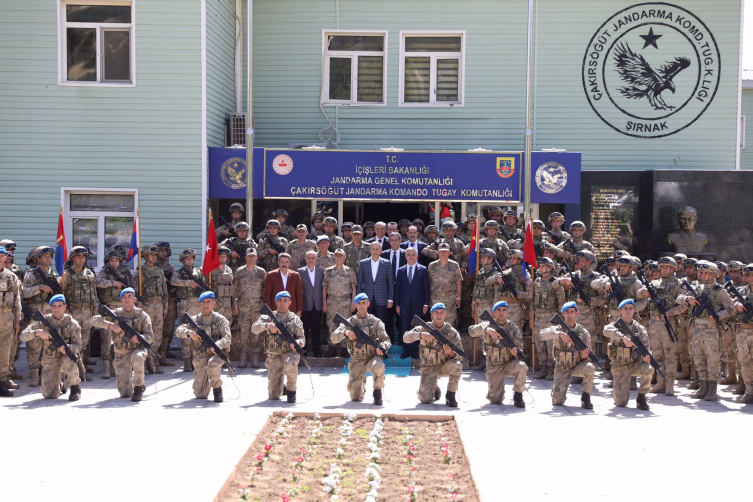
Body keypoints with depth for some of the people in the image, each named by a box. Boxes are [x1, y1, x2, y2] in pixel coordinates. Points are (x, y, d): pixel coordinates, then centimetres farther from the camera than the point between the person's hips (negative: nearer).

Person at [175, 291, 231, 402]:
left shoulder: (220, 319, -1)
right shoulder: (195, 320, 6)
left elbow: (227, 338, -12)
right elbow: (178, 331, -4)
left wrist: (217, 345, -32)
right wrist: (189, 332, -26)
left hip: (216, 353, -2)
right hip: (200, 356, 2)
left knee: (213, 364, -40)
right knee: (200, 395, -3)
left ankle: (217, 389, -13)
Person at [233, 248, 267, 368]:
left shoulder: (261, 272, 6)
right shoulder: (239, 272, 4)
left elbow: (266, 287, 9)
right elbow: (234, 288, 8)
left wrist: (265, 303, 4)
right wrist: (235, 302, 3)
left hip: (258, 304, 0)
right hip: (243, 304, 0)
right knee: (244, 330, 0)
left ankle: (255, 358, 5)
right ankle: (243, 357, 6)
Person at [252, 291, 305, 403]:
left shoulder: (295, 319, 4)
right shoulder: (268, 317, 4)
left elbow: (302, 338, 1)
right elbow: (254, 328, -10)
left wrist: (297, 343, -23)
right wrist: (267, 325, -29)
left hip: (289, 352, -1)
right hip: (273, 356, 1)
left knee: (290, 364, -40)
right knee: (274, 396, 0)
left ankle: (291, 390, -13)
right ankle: (283, 387, 38)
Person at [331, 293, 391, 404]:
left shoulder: (375, 322, 0)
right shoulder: (349, 322, -1)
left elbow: (386, 340, -1)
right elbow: (334, 338, -10)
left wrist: (382, 347, -25)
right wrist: (345, 333, -30)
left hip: (372, 357, -1)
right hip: (356, 361, 1)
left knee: (378, 366, -39)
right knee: (355, 397, -3)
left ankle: (377, 393, -12)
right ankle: (362, 383, 35)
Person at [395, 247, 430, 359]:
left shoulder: (423, 270, 2)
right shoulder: (401, 270, 7)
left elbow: (426, 288, 1)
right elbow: (397, 288, 8)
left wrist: (426, 304, -4)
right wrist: (397, 304, 3)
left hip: (417, 304, -2)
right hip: (404, 303, 2)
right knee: (404, 328, 4)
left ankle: (414, 351, 10)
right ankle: (406, 350, 12)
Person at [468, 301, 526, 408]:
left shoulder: (513, 328, -3)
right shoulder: (488, 325, -7)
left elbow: (519, 346, -5)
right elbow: (471, 331, -23)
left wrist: (515, 351, -30)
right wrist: (487, 330, -41)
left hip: (509, 363, 1)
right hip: (493, 367, -1)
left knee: (521, 367, -34)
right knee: (495, 400, -10)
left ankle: (518, 396, -11)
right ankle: (493, 392, 29)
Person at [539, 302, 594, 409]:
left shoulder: (583, 332, -7)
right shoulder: (558, 329, -10)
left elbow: (587, 354, -6)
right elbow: (542, 334, -29)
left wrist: (584, 355, -31)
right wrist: (560, 334, -42)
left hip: (578, 365, 1)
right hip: (562, 368, -1)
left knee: (589, 367, -34)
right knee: (557, 402, -10)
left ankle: (586, 397, -13)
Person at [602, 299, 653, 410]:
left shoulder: (639, 328, 3)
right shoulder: (615, 325, -6)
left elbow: (646, 346, -5)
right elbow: (606, 331, -30)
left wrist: (646, 356, -29)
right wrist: (623, 338, -45)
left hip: (635, 363, 2)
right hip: (620, 367, -2)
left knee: (648, 369, -33)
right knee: (621, 403, -11)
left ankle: (641, 398, -9)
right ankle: (617, 392, 27)